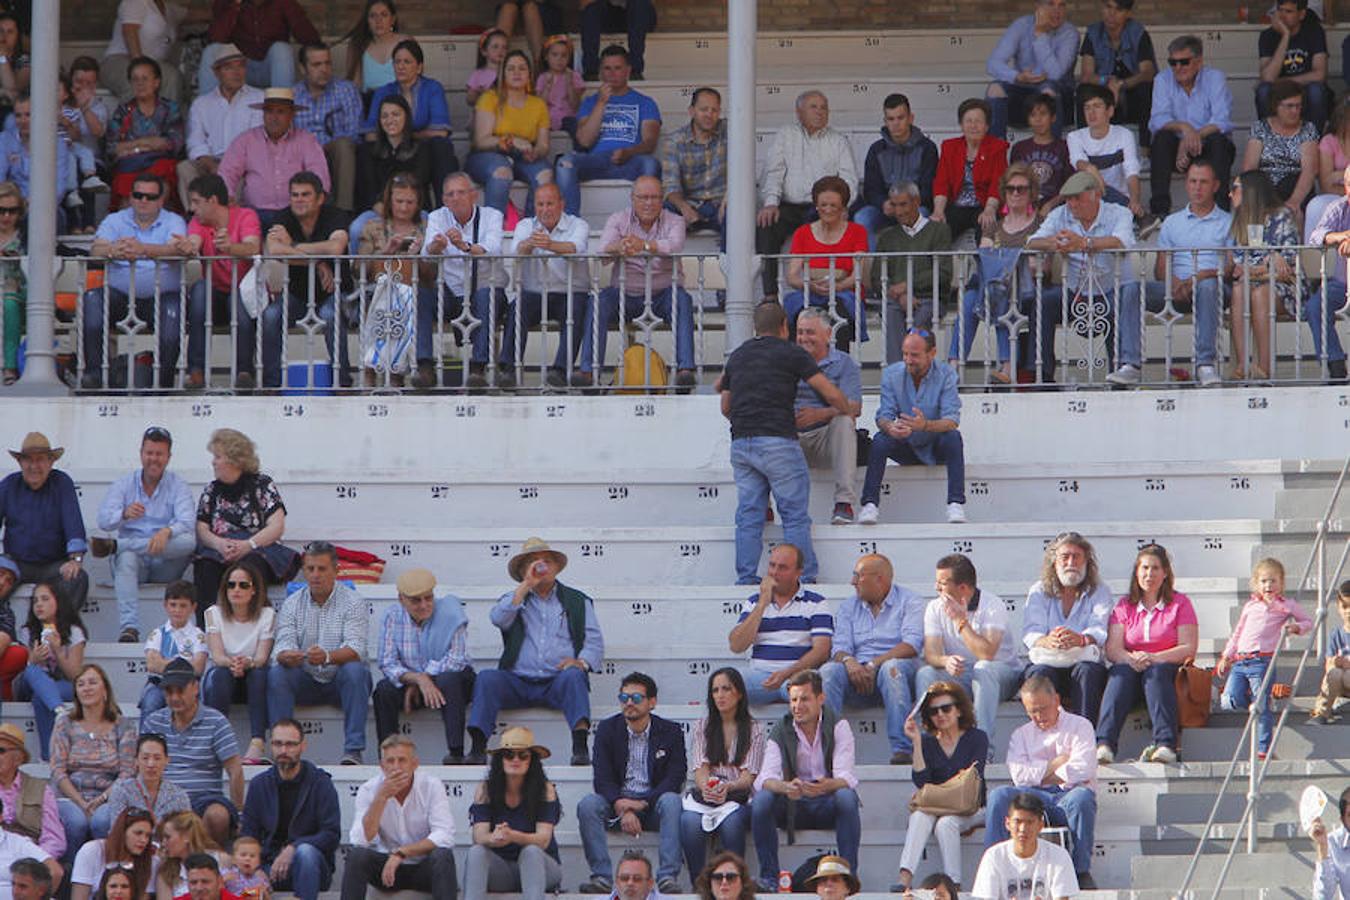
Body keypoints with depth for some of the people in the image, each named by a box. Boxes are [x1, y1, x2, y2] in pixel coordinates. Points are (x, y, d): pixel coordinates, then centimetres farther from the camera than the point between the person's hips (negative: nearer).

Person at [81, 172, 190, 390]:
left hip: (159, 295, -2)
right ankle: (95, 371, -29)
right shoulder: (115, 221, 12)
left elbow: (176, 249, -16)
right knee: (92, 298, -26)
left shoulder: (173, 222, 7)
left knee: (173, 307, -33)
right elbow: (96, 248, -6)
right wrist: (113, 251, -33)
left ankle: (163, 378, -26)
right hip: (120, 295, 2)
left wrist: (142, 249, -35)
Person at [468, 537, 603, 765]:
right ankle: (477, 748, -35)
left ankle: (580, 746, -47)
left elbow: (595, 643, 10)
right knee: (487, 678, -27)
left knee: (573, 676, -34)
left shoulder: (577, 601, 19)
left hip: (558, 683, -1)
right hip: (518, 682, 1)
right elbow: (498, 618, -3)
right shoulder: (513, 599, 21)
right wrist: (526, 585, -4)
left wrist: (581, 662, -12)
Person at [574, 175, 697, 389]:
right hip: (626, 293, 1)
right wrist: (618, 247, -39)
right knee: (599, 301, -28)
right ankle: (587, 370, -32)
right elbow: (604, 249, -13)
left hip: (663, 293, 0)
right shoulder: (618, 220, 5)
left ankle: (685, 369, -38)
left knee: (682, 300, -32)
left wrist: (645, 245, -41)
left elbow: (675, 246, -22)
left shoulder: (674, 222, 2)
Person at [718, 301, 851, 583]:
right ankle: (804, 577, -3)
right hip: (778, 441, -5)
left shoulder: (737, 356, 19)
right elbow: (831, 394, 0)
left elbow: (725, 407, 23)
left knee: (748, 516, 6)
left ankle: (746, 579, 2)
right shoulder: (791, 353, 2)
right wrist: (850, 413, 18)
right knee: (795, 515, 0)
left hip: (740, 442, 5)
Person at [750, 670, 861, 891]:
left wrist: (826, 786, -43)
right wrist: (786, 787, -39)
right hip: (794, 807, 2)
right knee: (761, 799, -27)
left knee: (847, 797, -34)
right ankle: (768, 877, -22)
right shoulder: (780, 730, -1)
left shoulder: (838, 726, -5)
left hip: (828, 806, -2)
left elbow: (845, 777, -18)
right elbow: (766, 778, -14)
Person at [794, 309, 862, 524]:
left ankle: (844, 503, -36)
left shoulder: (845, 364, 5)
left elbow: (853, 407, -10)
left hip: (826, 438, -2)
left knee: (844, 420, -34)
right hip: (790, 437, 2)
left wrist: (819, 414, -29)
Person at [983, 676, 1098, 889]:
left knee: (1082, 798, -39)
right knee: (999, 795, -26)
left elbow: (1083, 770, -6)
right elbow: (1019, 775, 2)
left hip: (1067, 796, -2)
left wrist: (1039, 774, -2)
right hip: (1034, 798, 2)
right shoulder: (1021, 735, 20)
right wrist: (1054, 765, -3)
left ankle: (1082, 872, -28)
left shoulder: (1079, 726, 11)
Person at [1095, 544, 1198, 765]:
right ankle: (1104, 744, -51)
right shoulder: (1125, 605, 15)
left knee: (1156, 672, -36)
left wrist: (1154, 658, -18)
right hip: (1132, 670, 2)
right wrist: (1131, 659, -21)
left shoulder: (1180, 603, 8)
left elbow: (1189, 648, -4)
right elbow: (1112, 649, 3)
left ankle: (1166, 744, -52)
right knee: (1120, 672, -32)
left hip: (1167, 668, -2)